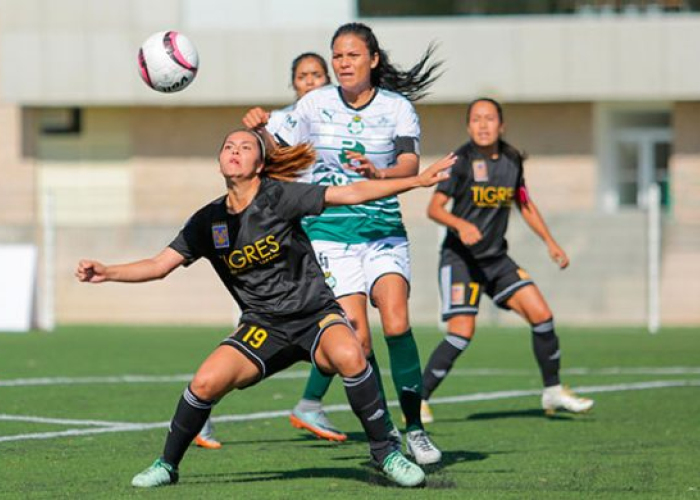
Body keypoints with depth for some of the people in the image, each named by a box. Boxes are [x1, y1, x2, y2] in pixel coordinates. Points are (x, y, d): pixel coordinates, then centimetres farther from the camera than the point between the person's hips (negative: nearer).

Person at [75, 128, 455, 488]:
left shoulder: (278, 196, -9)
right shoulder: (208, 221, 2)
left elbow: (352, 194, -9)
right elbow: (159, 265, 6)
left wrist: (418, 180, -12)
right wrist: (107, 273, -9)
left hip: (316, 315, -3)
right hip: (264, 326, 3)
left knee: (349, 355, -35)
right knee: (206, 382, -20)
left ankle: (384, 452, -18)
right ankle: (167, 465, 4)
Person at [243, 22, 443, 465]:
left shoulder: (397, 107, -2)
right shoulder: (315, 104, 2)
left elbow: (410, 166, -16)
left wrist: (378, 173, -36)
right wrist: (260, 129, -10)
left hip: (384, 229, 0)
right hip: (330, 227, 0)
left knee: (396, 322, -19)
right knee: (358, 337, -12)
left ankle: (415, 427, -9)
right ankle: (385, 432, 3)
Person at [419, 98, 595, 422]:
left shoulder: (511, 160, 5)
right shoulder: (462, 160, -12)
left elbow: (524, 203, 21)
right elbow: (434, 207, -19)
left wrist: (550, 242, 19)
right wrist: (461, 225, -37)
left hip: (496, 258, 6)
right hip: (460, 258, -6)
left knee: (541, 315, -1)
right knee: (462, 333, -18)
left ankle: (553, 391, 16)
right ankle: (418, 401, -7)